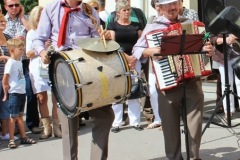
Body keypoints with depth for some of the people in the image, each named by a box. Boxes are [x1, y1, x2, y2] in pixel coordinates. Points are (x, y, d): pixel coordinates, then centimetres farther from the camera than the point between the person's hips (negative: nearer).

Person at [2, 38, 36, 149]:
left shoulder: (19, 62, 9)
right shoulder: (10, 63, -15)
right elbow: (4, 81, -15)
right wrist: (6, 94, -10)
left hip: (22, 92, 8)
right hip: (14, 94, -8)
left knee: (20, 116, 15)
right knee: (13, 117, -1)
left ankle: (23, 137, 22)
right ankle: (11, 140, 6)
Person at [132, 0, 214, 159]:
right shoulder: (152, 27, 2)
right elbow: (136, 50, 2)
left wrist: (209, 50, 1)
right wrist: (149, 51, -18)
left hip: (192, 80, 2)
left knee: (195, 121, 2)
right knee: (170, 124, 6)